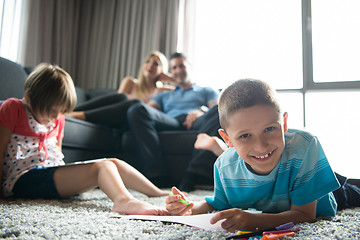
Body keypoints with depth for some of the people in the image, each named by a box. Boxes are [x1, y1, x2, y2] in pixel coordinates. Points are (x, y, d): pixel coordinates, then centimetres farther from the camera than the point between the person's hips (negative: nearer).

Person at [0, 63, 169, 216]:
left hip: (53, 171, 8)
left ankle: (157, 193, 3)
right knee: (100, 167, -29)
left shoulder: (58, 120, 19)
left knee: (114, 163, -4)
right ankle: (123, 200, -58)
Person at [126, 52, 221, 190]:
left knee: (218, 111, -35)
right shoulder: (164, 96, 39)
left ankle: (192, 177, -43)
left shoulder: (207, 91, 32)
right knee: (136, 110, -25)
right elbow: (149, 108, 20)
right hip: (170, 122, 2)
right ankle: (157, 175, -36)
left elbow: (218, 108, 11)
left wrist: (201, 112, -11)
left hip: (196, 123, -1)